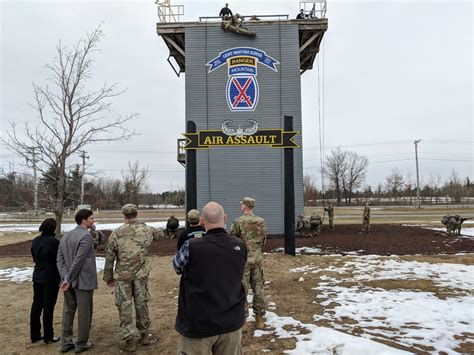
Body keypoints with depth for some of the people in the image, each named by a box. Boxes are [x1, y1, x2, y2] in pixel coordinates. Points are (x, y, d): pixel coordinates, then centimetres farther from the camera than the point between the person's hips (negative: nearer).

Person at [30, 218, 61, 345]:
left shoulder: (35, 241, 3)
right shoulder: (53, 241, -18)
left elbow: (34, 258, 12)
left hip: (37, 276, 7)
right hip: (51, 277, -6)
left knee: (36, 305, 13)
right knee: (48, 306, 2)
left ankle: (35, 335, 23)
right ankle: (48, 337, 11)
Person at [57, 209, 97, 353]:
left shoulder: (65, 235, 8)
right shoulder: (86, 236, -16)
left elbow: (59, 259, 2)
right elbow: (79, 260, -21)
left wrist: (65, 278, -5)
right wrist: (68, 279, -12)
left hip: (69, 280, 7)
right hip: (83, 281, -7)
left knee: (68, 311, 16)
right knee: (84, 312, 6)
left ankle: (65, 342, 23)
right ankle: (81, 344, 15)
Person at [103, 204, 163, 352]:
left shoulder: (117, 233, -10)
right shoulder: (147, 230, -4)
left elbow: (109, 258, -5)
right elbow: (156, 234, 21)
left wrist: (108, 277, 7)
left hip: (122, 275, -2)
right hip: (141, 274, 2)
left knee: (124, 306, 8)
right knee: (142, 303, 15)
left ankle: (129, 339, 14)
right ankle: (145, 334, 27)